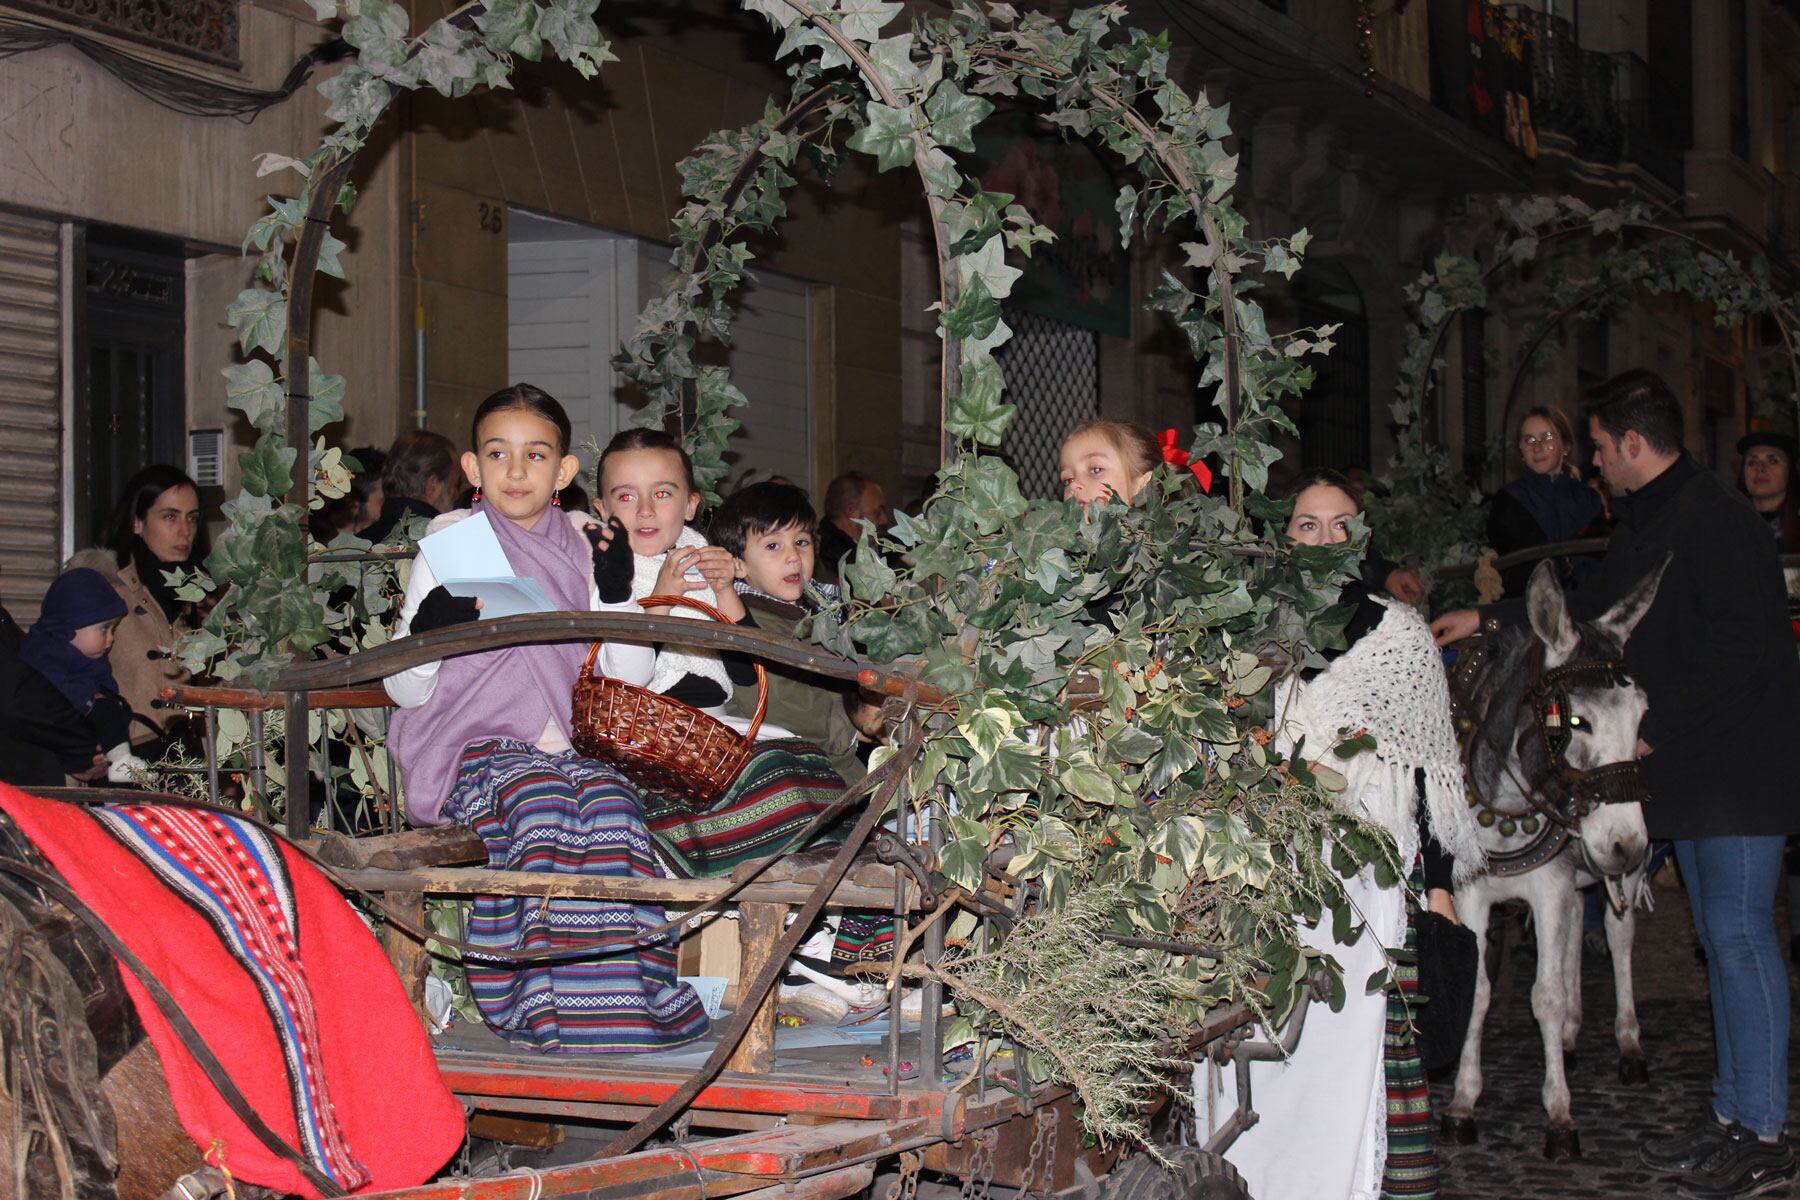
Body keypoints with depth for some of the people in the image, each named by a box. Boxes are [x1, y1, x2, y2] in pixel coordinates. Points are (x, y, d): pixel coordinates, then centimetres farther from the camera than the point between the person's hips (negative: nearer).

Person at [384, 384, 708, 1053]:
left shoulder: (581, 548, 15)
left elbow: (630, 675, 7)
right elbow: (404, 689, 4)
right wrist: (428, 629, -16)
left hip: (566, 741, 2)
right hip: (471, 746, -2)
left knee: (609, 797, -31)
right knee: (537, 794, -34)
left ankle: (623, 991, -31)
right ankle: (550, 1004, -33)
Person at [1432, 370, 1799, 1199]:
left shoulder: (1715, 522, -15)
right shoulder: (1646, 523, 16)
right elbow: (1589, 611, 30)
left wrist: (1657, 724, -16)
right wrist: (1488, 621, 31)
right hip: (1687, 766, 10)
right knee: (1721, 937, 11)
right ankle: (1731, 1115, 17)